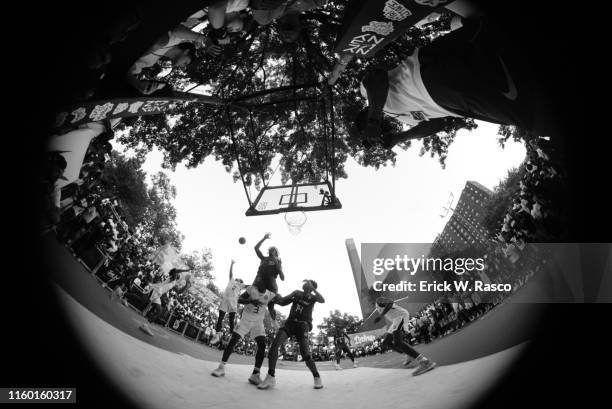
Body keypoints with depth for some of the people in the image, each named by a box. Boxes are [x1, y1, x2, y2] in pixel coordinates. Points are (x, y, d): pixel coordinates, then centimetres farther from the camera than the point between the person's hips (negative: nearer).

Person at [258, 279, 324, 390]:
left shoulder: (312, 297, 8)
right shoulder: (297, 293, 15)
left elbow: (322, 300, -15)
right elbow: (283, 302, 17)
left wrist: (312, 288, -17)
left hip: (302, 325, -3)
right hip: (290, 323, 3)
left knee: (305, 354, -18)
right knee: (274, 344, -22)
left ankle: (317, 377, 6)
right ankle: (270, 378, -23)